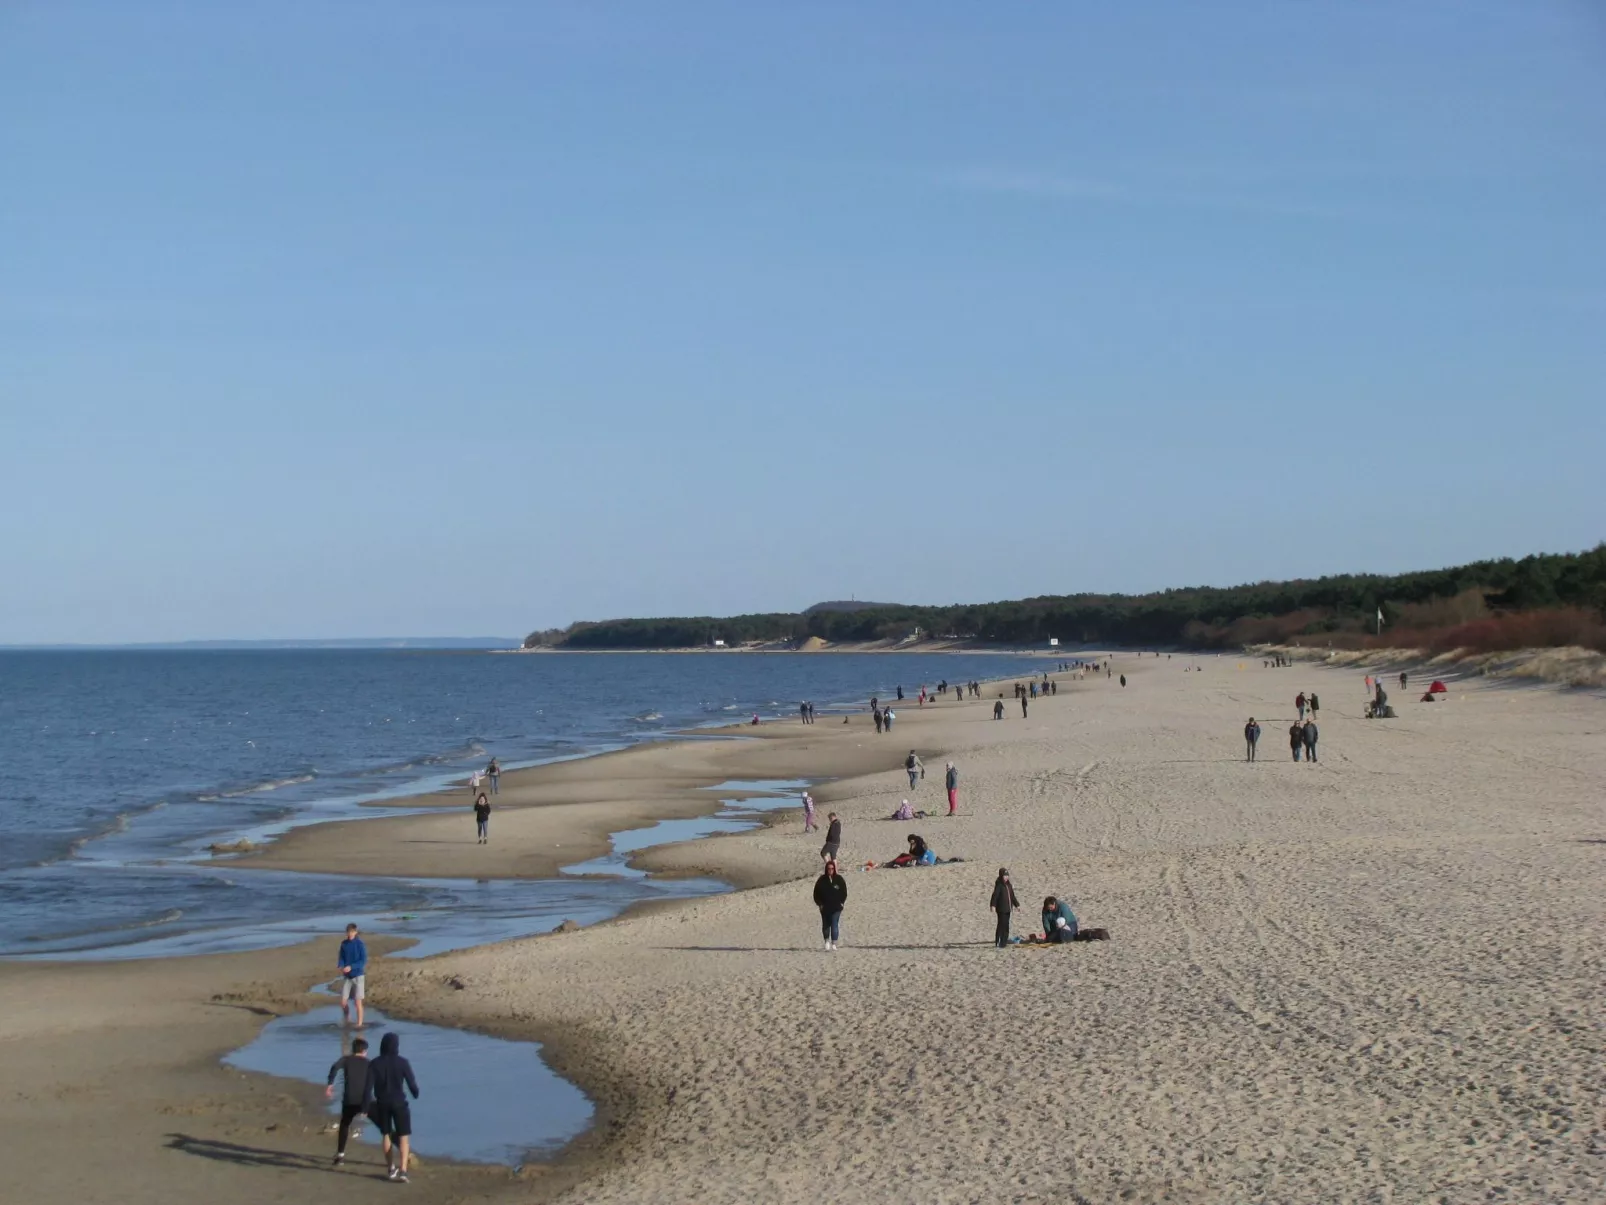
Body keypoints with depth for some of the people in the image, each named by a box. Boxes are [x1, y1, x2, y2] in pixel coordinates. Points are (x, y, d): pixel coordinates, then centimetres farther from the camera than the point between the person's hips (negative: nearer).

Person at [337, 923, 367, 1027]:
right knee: (343, 1002, 1)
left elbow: (364, 961, -11)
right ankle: (347, 1018, 26)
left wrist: (351, 967, -23)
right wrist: (341, 967, -16)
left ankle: (359, 1023, 5)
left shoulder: (360, 944, -10)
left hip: (358, 975, -4)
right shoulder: (344, 944, 3)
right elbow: (341, 958, 7)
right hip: (347, 976, 4)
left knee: (358, 1001, -4)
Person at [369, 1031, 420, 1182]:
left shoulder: (374, 1064, -4)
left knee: (386, 1136, 18)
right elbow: (411, 1083, -5)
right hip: (399, 1103, -2)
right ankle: (403, 1170, -14)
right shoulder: (403, 1063, -9)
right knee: (404, 1137, 2)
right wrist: (415, 1094, 17)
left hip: (382, 1103, 3)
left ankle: (392, 1168, 26)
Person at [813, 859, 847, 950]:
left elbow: (844, 892, 10)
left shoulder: (839, 879, 2)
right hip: (825, 908, 1)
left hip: (836, 907, -1)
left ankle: (834, 943, -8)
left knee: (835, 925, -9)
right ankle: (827, 941, 29)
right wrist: (820, 904, -2)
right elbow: (816, 893, 5)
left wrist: (841, 902, 2)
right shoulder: (822, 880, -1)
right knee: (826, 925, 10)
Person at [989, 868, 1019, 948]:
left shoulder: (1009, 885, 14)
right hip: (1001, 909, -8)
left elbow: (1012, 896, 23)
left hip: (1008, 908, 8)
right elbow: (995, 895, -19)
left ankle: (1004, 942, 17)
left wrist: (1017, 904, 26)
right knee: (1001, 924, -9)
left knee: (1006, 926, 10)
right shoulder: (999, 885, -10)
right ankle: (998, 942, -7)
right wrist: (993, 905, -30)